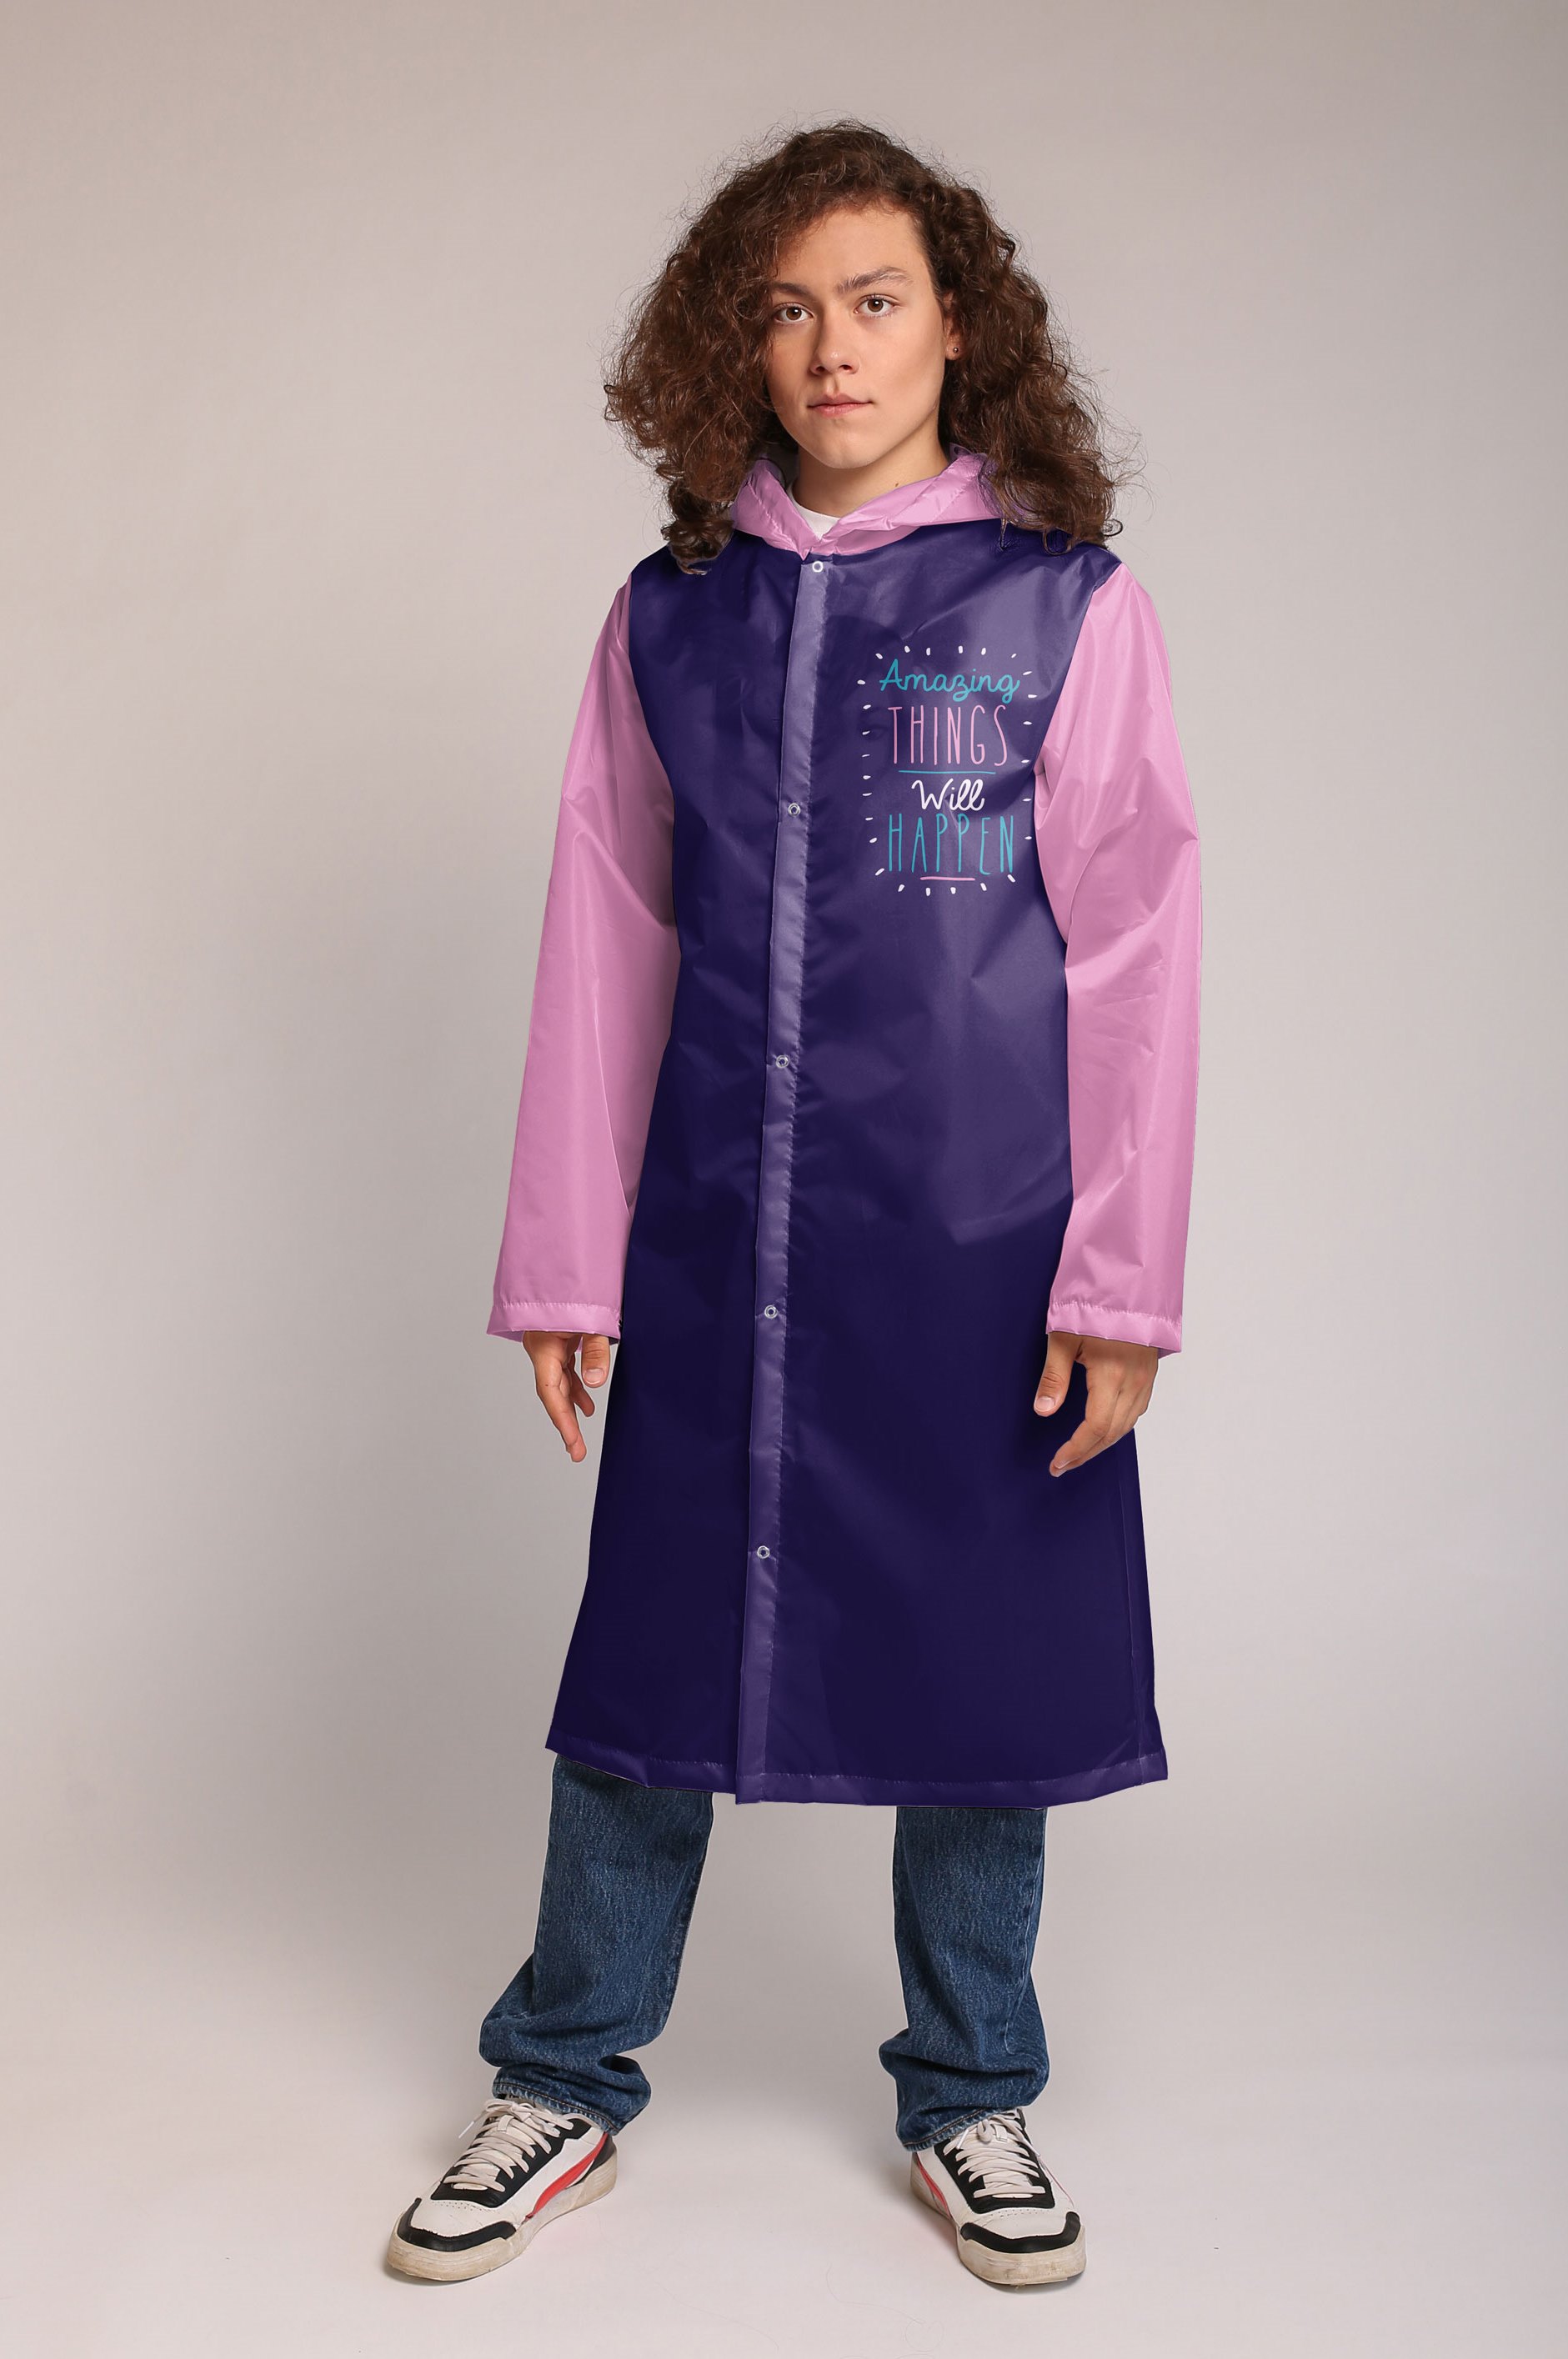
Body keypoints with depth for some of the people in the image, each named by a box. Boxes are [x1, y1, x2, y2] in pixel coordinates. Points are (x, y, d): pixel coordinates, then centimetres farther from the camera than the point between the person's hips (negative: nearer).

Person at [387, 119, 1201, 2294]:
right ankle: (564, 2091, 28)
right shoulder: (671, 619, 7)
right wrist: (564, 1264, 5)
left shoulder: (1069, 605, 0)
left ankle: (971, 2099, 30)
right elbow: (604, 954, 8)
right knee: (655, 1651, 10)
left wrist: (1119, 1279, -7)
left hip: (980, 1256, -2)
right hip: (715, 1248, 2)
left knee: (983, 1665, 9)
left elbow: (1136, 957, -2)